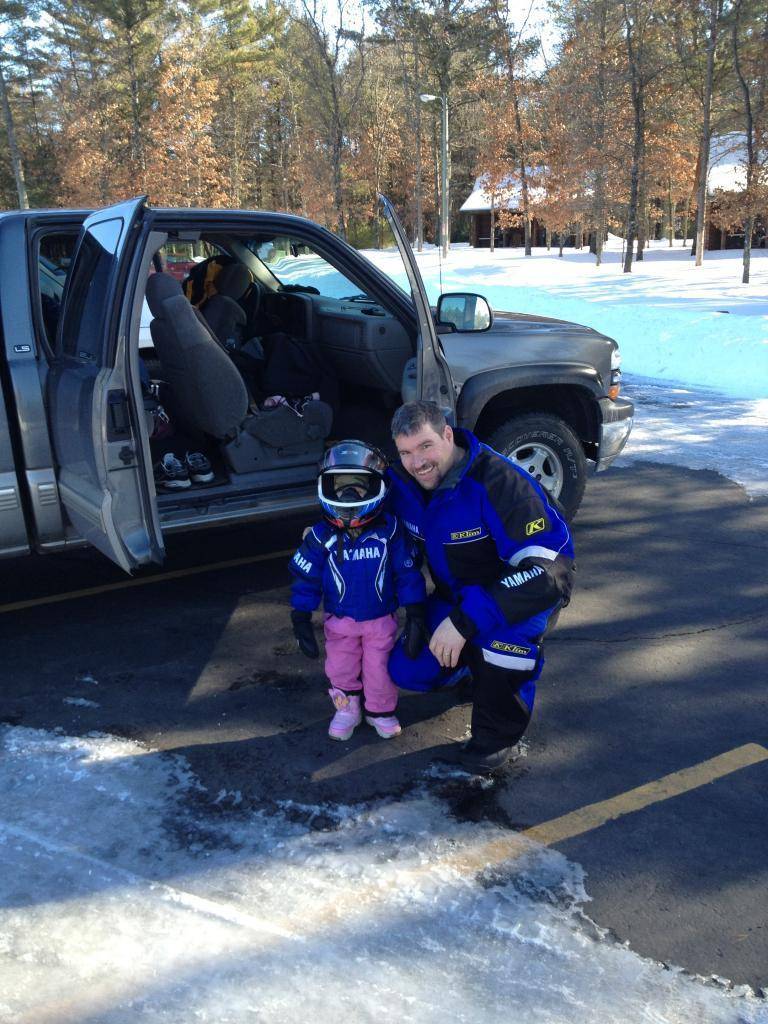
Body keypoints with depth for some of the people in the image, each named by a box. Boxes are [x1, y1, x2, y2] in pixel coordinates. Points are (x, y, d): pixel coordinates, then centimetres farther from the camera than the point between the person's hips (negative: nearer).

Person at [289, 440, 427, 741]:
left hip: (381, 618, -1)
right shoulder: (321, 536, -15)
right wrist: (301, 621, -8)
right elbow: (306, 579, -8)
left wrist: (416, 617, -10)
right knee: (340, 670, 16)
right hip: (340, 620, 1)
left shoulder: (389, 530, -17)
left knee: (379, 671, 10)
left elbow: (408, 574, -11)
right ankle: (347, 708, 41)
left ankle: (380, 710, 37)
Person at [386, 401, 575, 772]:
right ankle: (474, 660, 28)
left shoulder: (498, 481, -34)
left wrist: (465, 620, -45)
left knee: (510, 619, -40)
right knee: (407, 670, -3)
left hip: (530, 591, -6)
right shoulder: (401, 481, -12)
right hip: (457, 594, 6)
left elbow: (550, 569, -41)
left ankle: (499, 735, -14)